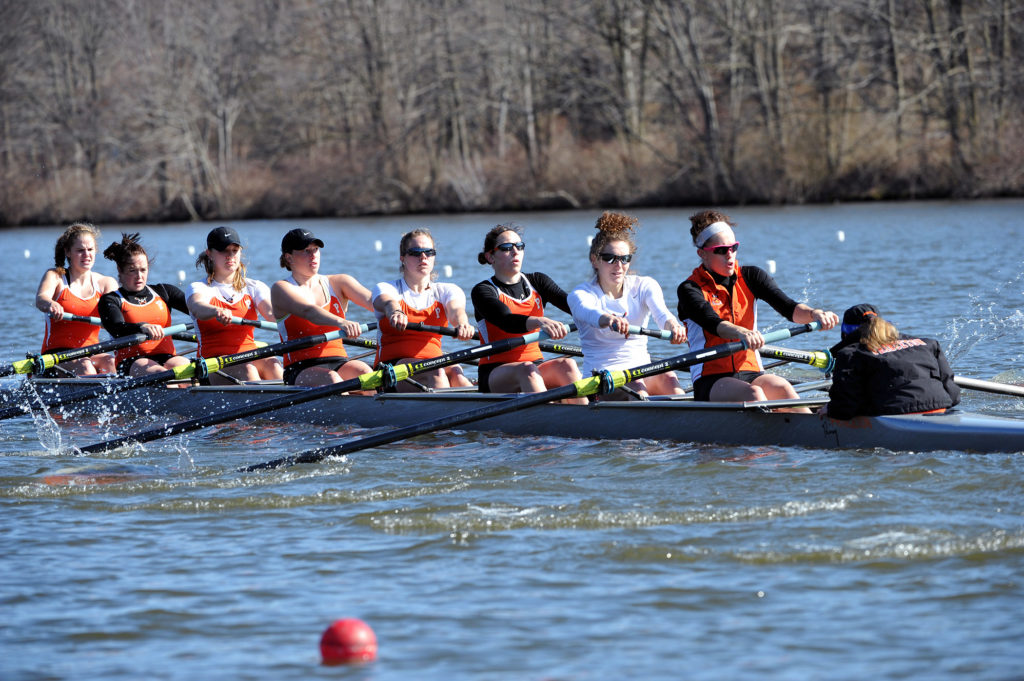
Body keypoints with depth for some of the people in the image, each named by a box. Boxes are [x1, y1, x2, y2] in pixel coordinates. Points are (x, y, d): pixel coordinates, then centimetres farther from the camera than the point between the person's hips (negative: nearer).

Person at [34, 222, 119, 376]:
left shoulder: (105, 283, 11)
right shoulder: (55, 276, 4)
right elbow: (40, 298, -18)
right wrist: (50, 304, -45)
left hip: (92, 353, 3)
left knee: (110, 362, -29)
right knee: (84, 366, -34)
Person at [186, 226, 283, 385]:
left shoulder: (254, 287, 16)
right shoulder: (198, 288, 6)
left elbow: (271, 312, -5)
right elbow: (198, 309, -20)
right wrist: (217, 312, -46)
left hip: (251, 357, 3)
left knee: (272, 364, -31)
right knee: (247, 370, -34)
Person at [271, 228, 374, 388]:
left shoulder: (338, 283, 16)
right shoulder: (281, 289, 3)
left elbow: (370, 300, -2)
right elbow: (308, 311, -17)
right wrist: (341, 322, -37)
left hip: (339, 363, 3)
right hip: (300, 370, -3)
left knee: (363, 371, -29)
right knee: (331, 380, -34)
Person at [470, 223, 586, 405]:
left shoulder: (537, 282, 14)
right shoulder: (483, 291, -1)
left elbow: (570, 303, -3)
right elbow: (507, 321, -21)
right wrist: (540, 322, -43)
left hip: (536, 365, 4)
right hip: (495, 374, -4)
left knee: (567, 365, -26)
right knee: (526, 369, -35)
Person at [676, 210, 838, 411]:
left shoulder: (750, 277, 13)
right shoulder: (690, 289, -1)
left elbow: (788, 308, -1)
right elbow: (712, 322, -22)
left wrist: (813, 313, -25)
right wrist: (741, 333, -44)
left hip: (750, 373, 3)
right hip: (710, 381, -3)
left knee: (781, 387, -30)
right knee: (752, 394, -34)